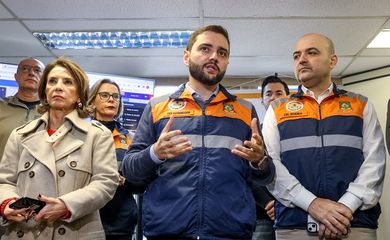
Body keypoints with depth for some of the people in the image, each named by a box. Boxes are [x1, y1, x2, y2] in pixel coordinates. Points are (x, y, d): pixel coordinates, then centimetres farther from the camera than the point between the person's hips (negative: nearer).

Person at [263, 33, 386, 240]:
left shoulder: (361, 106, 11)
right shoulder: (277, 110, 9)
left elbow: (374, 161, 2)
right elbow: (270, 164, -2)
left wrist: (346, 206, -13)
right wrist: (311, 203, -14)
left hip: (356, 223, 1)